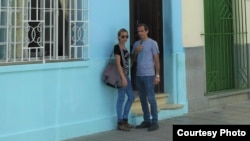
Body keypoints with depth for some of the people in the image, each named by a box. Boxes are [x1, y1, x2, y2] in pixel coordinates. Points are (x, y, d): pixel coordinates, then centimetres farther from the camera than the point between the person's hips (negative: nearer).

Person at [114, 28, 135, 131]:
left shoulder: (125, 48, 15)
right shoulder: (117, 47, -10)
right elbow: (118, 63, -16)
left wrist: (125, 76, 11)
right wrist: (123, 77, -21)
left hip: (125, 74, 9)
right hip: (121, 75, -9)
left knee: (131, 97, 12)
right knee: (121, 98, -4)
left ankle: (125, 120, 20)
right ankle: (120, 123, 3)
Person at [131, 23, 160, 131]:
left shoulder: (152, 43, -3)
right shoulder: (136, 44, 13)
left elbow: (156, 60, -5)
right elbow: (133, 59, 18)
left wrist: (157, 75, -11)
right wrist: (136, 52, -2)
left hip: (149, 75, -6)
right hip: (138, 75, 6)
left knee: (151, 98, -5)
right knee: (142, 99, 10)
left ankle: (154, 122, 0)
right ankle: (146, 120, 19)